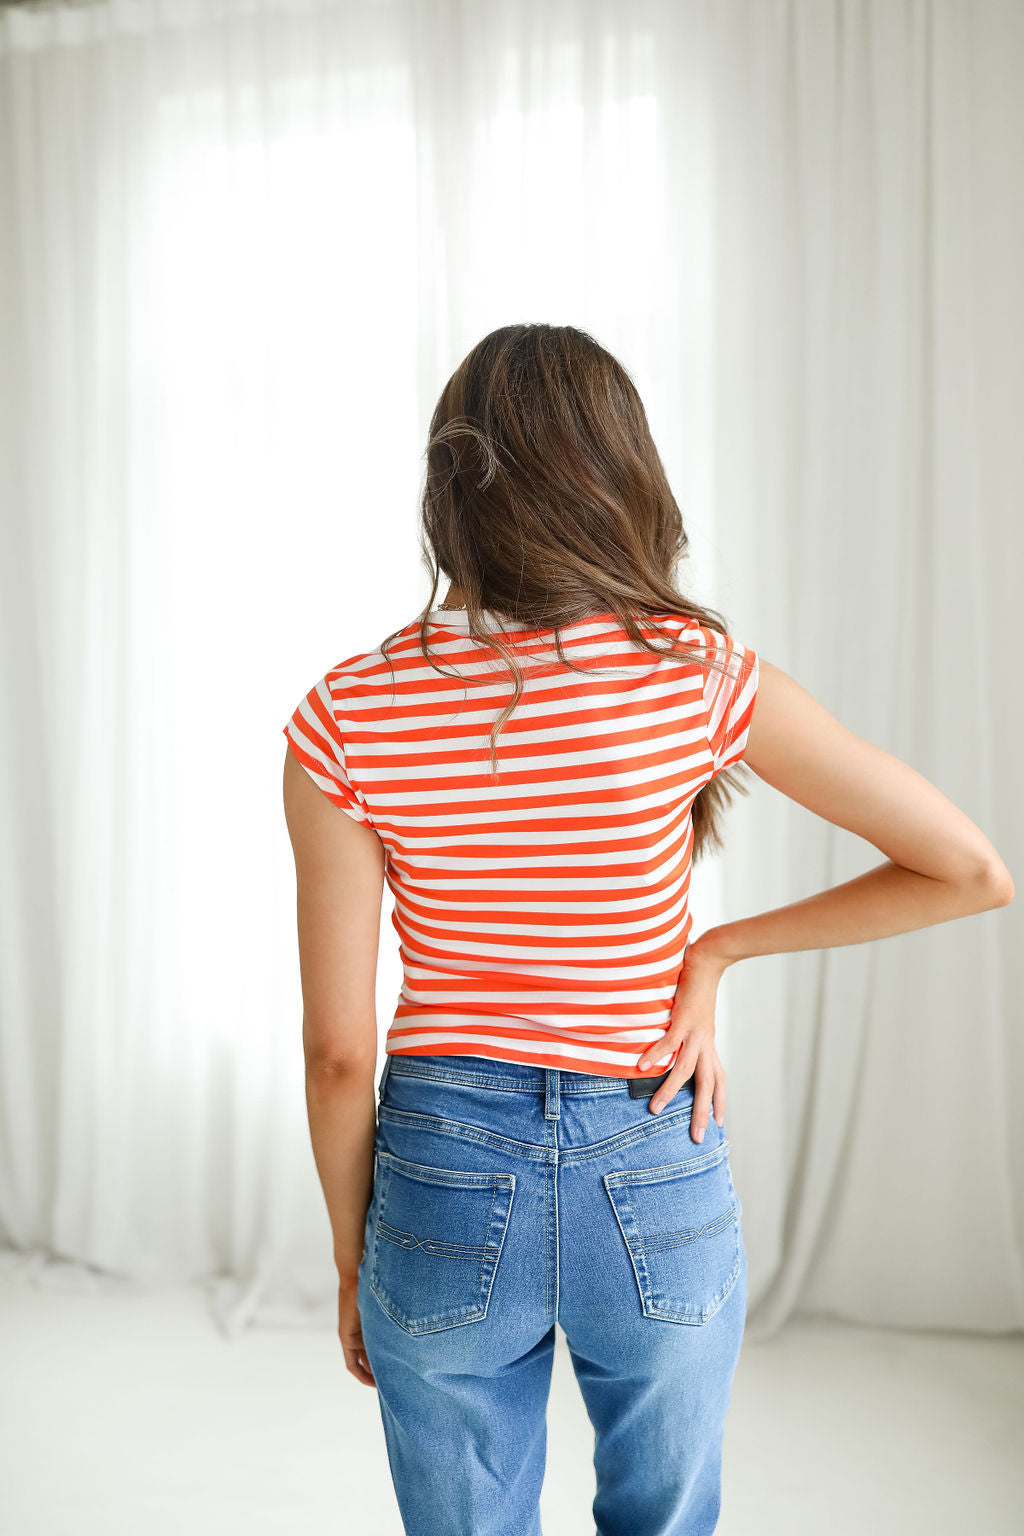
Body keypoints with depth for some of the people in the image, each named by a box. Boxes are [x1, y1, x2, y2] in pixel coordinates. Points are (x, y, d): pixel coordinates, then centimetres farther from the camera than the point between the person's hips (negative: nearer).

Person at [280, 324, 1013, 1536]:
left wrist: (352, 1260, 6)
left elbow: (338, 1048, -9)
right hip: (658, 1186, 1)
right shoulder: (702, 678, -13)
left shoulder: (346, 719, -13)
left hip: (445, 1178, 0)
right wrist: (716, 953, -3)